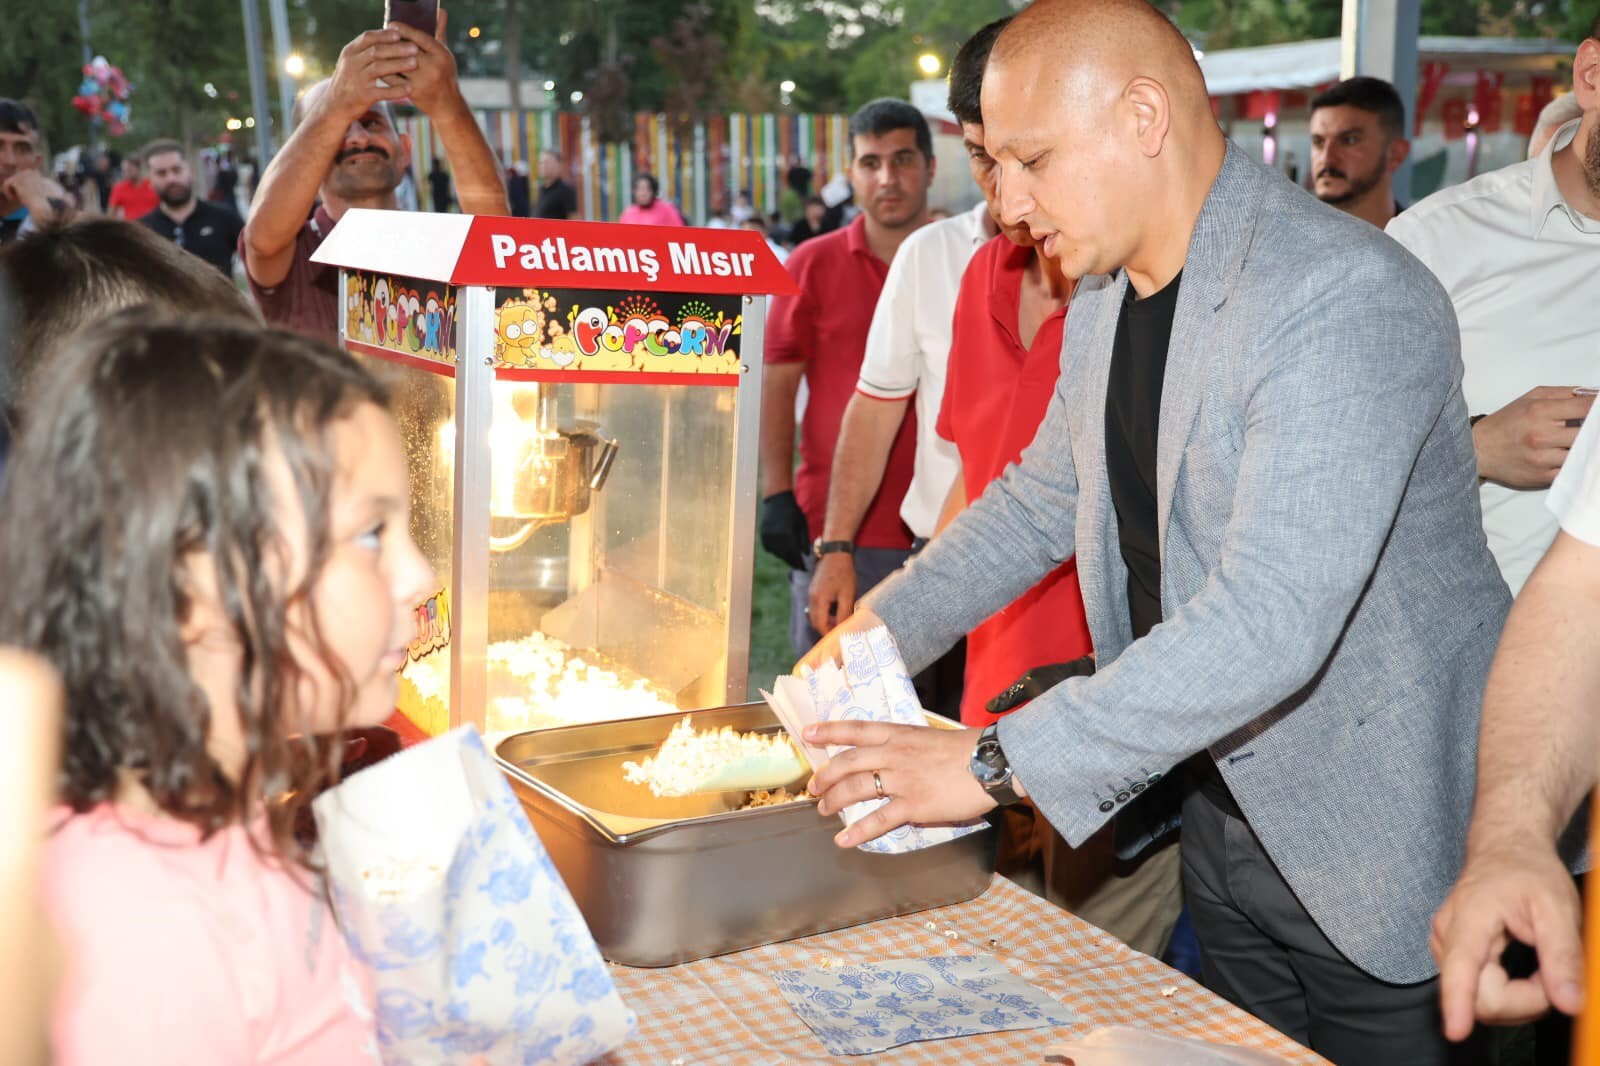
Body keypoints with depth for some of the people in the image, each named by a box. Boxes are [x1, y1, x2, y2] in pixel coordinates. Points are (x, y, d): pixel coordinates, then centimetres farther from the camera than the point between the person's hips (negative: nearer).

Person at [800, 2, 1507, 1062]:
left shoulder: (1348, 300, -26)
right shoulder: (1106, 293, 3)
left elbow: (1270, 618, -34)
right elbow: (1047, 495, 17)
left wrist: (998, 763, -34)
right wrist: (882, 627, 6)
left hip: (1377, 850, -8)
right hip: (1222, 807, 8)